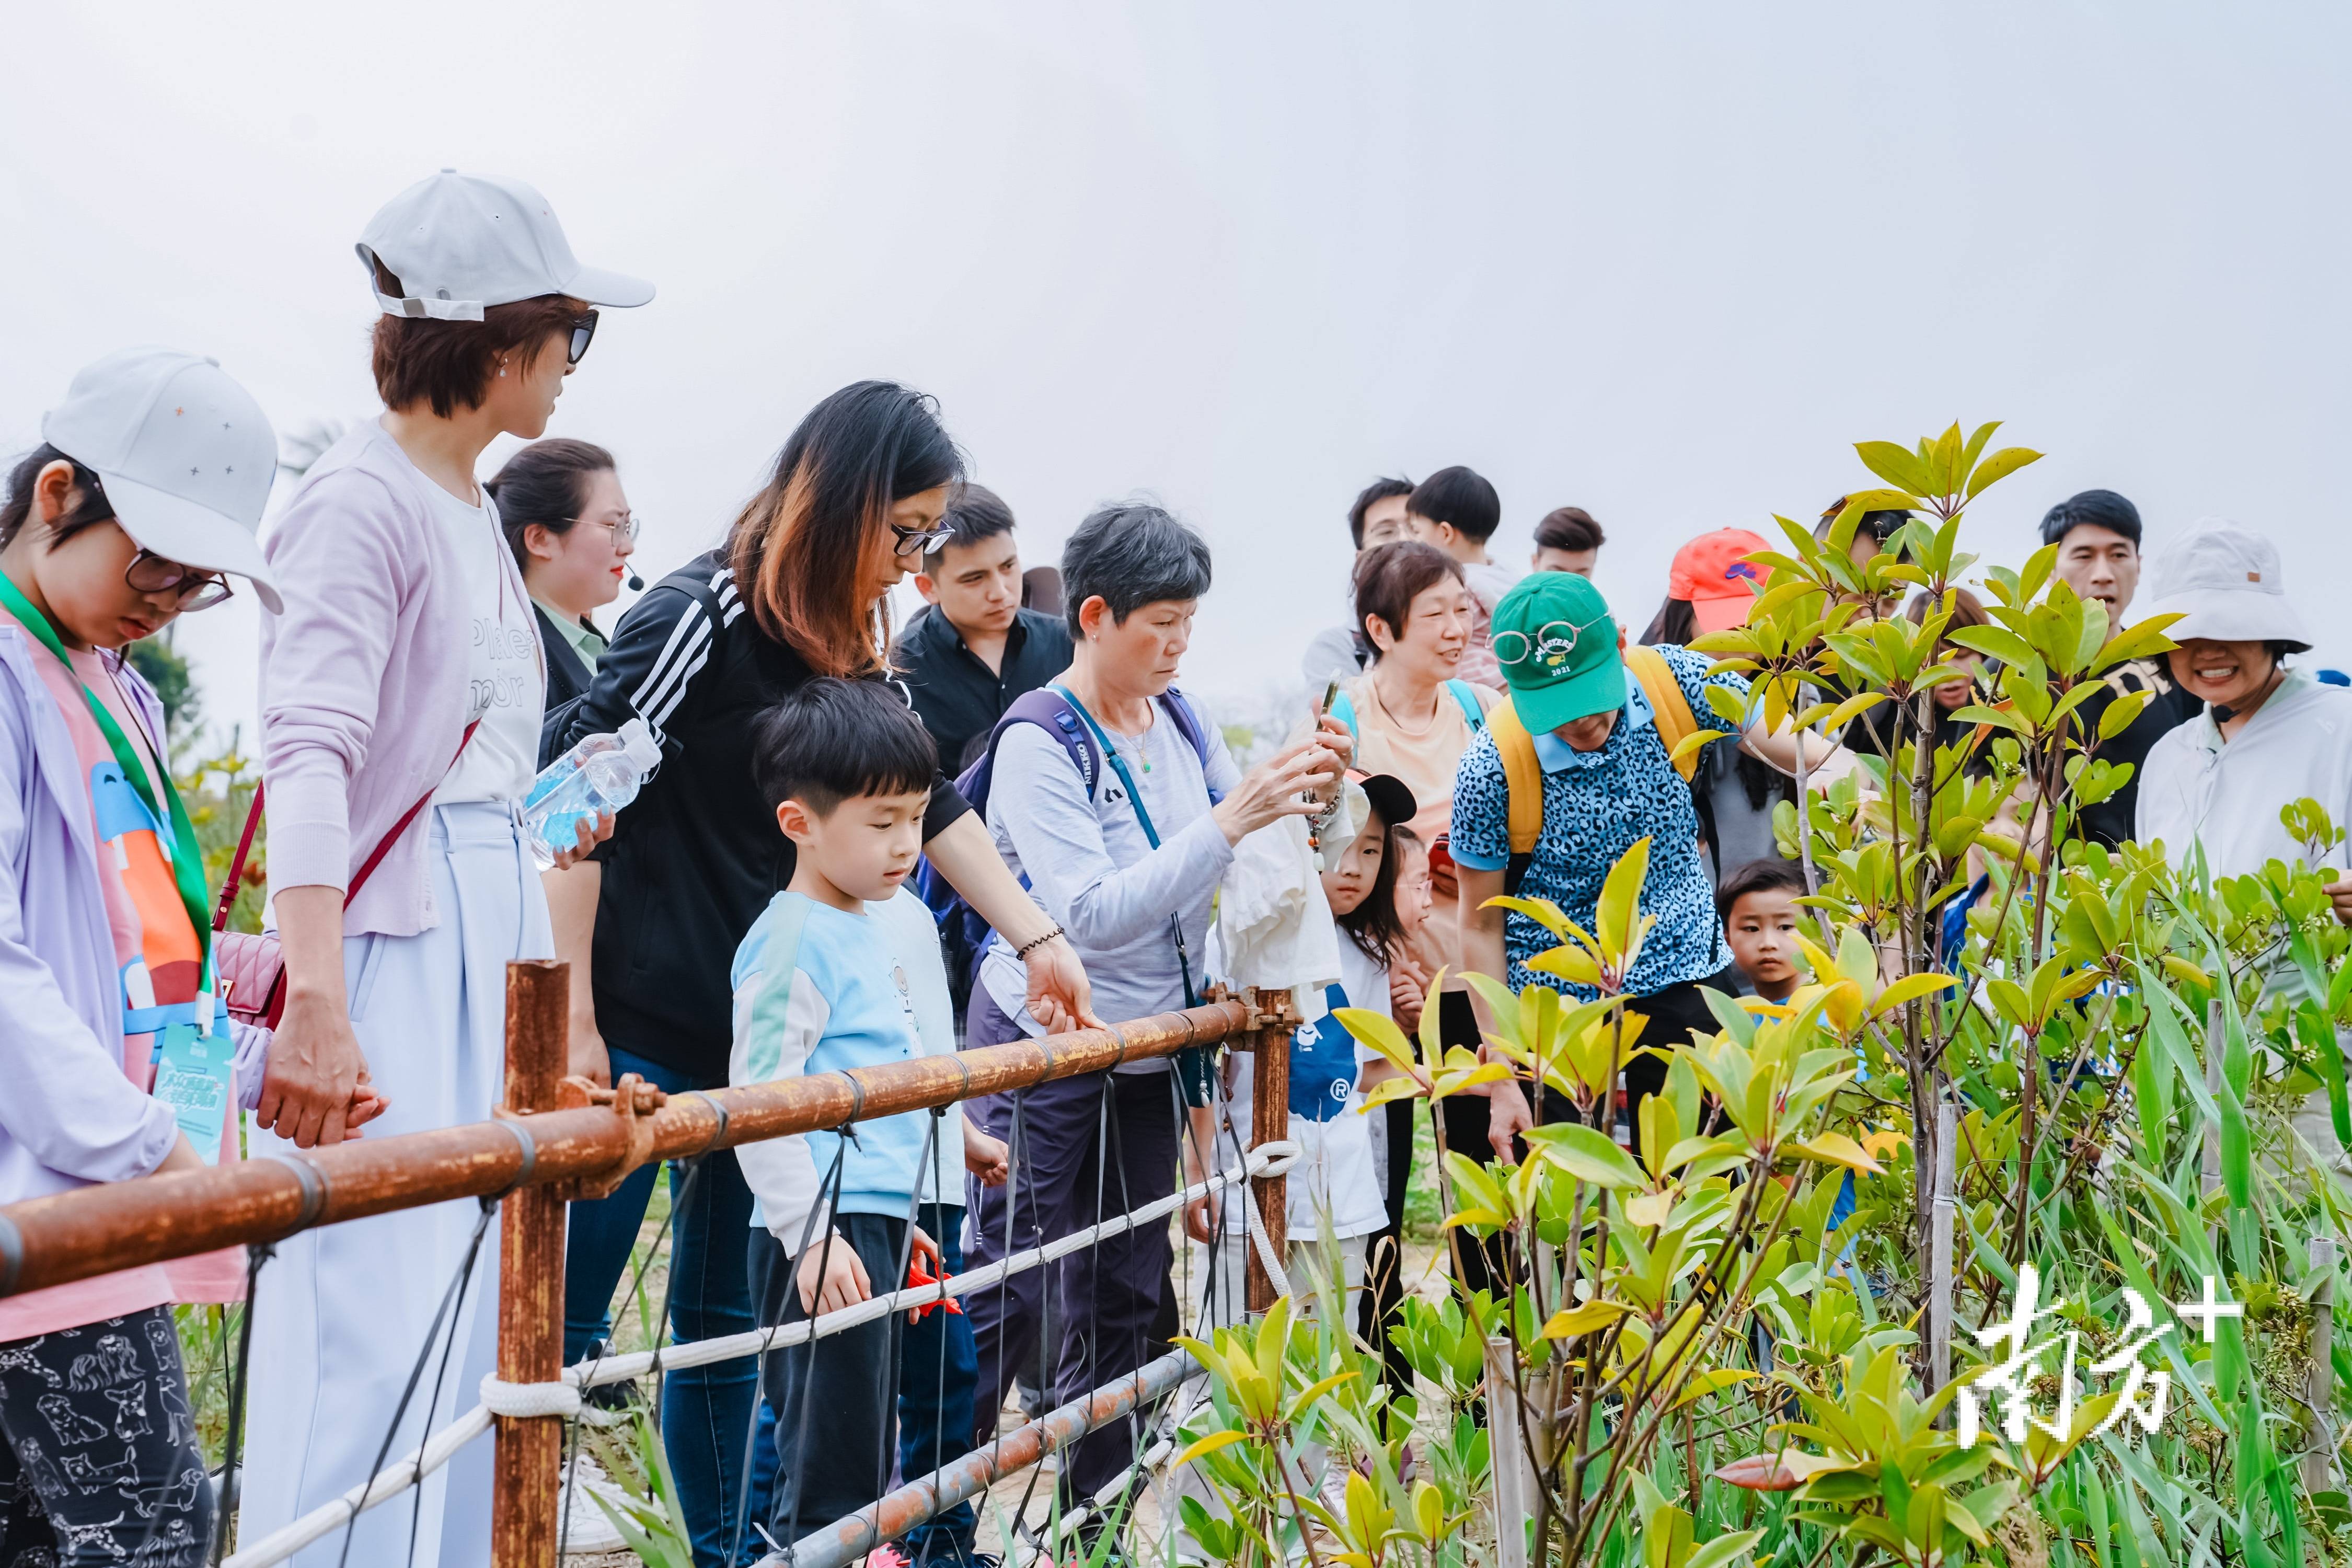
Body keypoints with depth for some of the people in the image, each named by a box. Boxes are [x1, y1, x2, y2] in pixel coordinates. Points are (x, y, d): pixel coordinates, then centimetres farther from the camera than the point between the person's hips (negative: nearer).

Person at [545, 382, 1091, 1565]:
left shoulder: (849, 653, 11)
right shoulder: (701, 615, -13)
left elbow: (930, 805, 21)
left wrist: (1037, 938, 16)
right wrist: (573, 1023, -16)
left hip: (763, 1034, 8)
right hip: (639, 1031, -8)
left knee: (725, 1323, 15)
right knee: (562, 1324, -3)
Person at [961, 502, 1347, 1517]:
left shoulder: (1176, 715, 3)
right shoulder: (1037, 743, -17)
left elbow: (1242, 856, 12)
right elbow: (1093, 913, -26)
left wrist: (1303, 796, -8)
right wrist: (1228, 823, -30)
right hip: (1045, 1048, -7)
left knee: (1124, 1295, 12)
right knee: (1006, 1297, -4)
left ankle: (1094, 1508, 23)